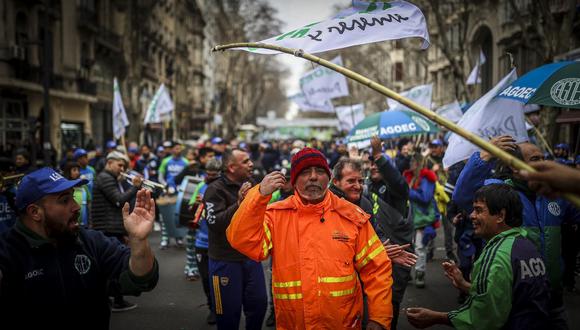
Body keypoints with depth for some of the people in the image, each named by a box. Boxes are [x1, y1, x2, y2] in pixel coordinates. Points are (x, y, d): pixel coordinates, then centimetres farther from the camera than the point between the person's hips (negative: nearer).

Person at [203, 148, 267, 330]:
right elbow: (214, 222, -26)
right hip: (225, 260, -6)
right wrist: (239, 204, -32)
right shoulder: (215, 189, -12)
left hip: (251, 256, 6)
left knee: (259, 304, 12)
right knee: (229, 311, 4)